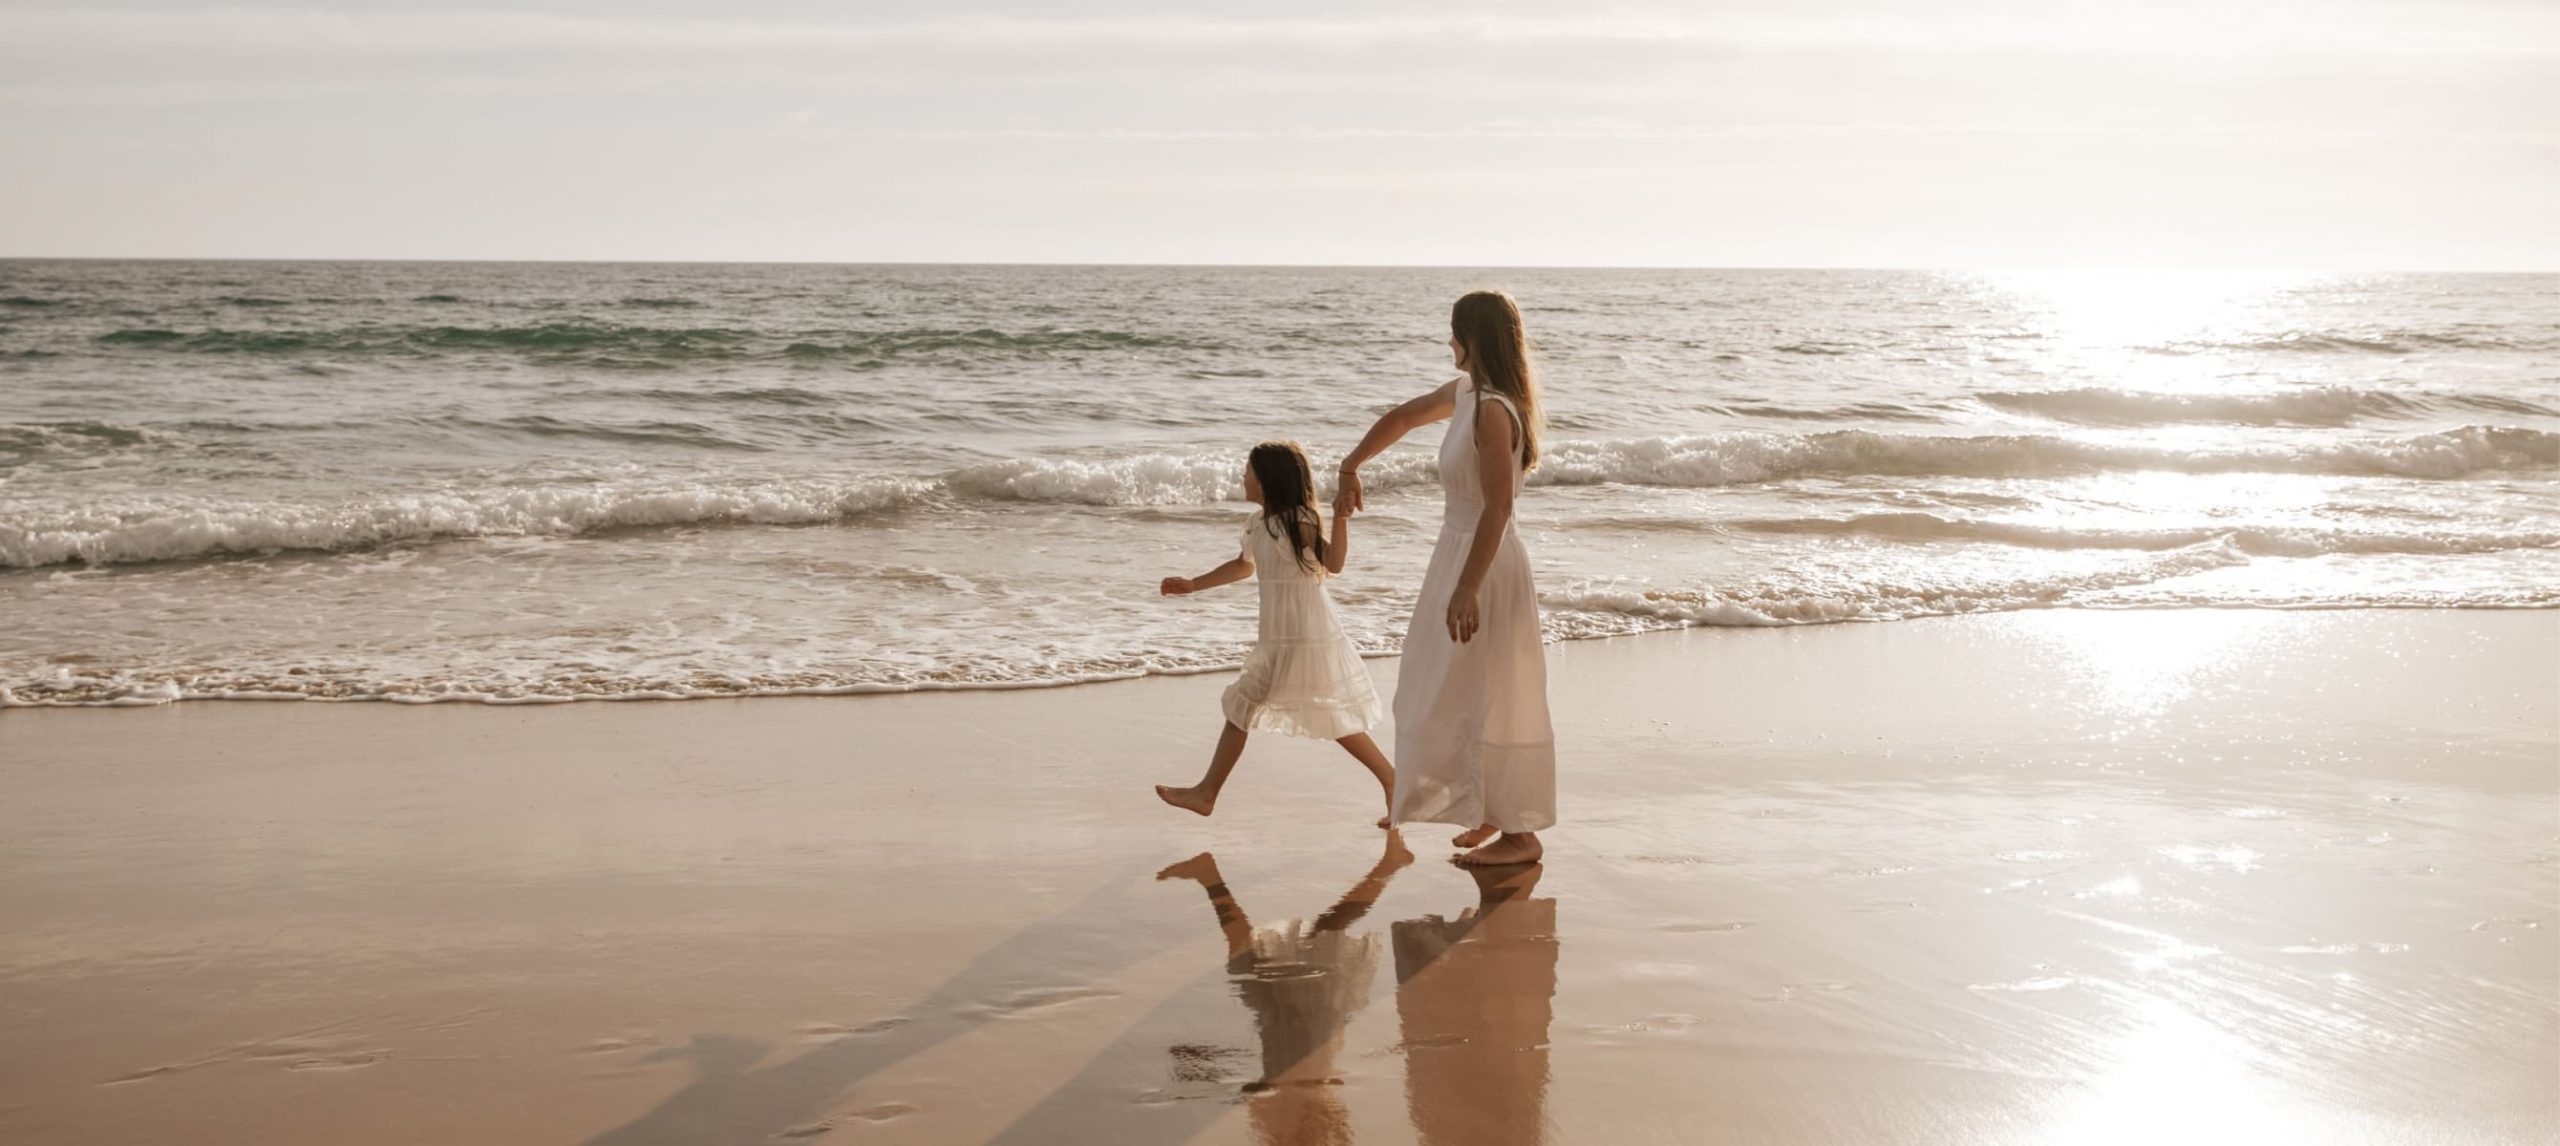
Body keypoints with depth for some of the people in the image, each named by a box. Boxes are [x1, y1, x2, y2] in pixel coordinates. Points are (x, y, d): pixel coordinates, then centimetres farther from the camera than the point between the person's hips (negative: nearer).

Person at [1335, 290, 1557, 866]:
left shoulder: (1493, 410, -22)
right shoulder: (1463, 393, 6)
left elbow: (1498, 504, -27)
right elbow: (1403, 417, 24)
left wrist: (1467, 587, -29)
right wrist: (1350, 468, 26)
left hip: (1486, 562, -10)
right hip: (1457, 552, 10)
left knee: (1489, 699, -1)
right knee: (1460, 696, 18)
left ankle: (1520, 834, 10)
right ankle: (1492, 814, 31)